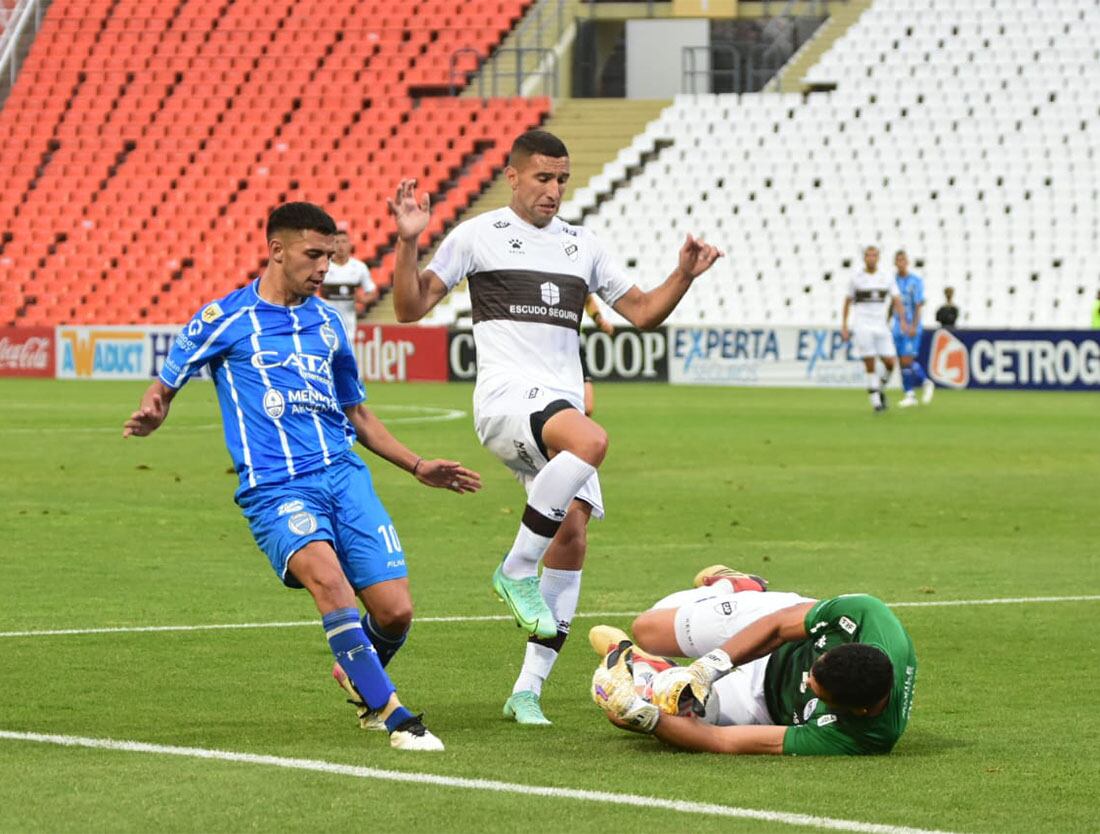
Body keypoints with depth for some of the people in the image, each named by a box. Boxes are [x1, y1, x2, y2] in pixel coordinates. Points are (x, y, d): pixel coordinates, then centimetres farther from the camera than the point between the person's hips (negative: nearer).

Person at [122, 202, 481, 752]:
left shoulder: (326, 322, 17)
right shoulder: (224, 318, 3)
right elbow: (165, 385, 9)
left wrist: (418, 467, 20)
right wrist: (149, 415, -15)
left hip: (344, 474, 5)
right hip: (274, 489, -5)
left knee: (395, 610, -8)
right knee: (327, 577, -32)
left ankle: (359, 676, 28)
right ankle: (394, 717, -28)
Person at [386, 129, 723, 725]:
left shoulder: (582, 245, 21)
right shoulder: (478, 236, 6)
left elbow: (641, 312, 24)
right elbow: (411, 307, 3)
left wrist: (683, 276, 7)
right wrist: (408, 244, -12)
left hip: (563, 402, 6)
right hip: (506, 392, -6)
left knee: (573, 532, -7)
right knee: (591, 440, -36)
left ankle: (529, 687, -1)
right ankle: (517, 570, -20)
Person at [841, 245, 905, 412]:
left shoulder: (887, 279, 7)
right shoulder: (856, 279, 3)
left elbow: (897, 301, 4)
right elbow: (847, 303, 10)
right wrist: (844, 326, 5)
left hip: (880, 325, 3)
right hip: (862, 326, -3)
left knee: (889, 362, -4)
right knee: (870, 365, -9)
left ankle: (880, 390, 22)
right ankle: (875, 400, -3)